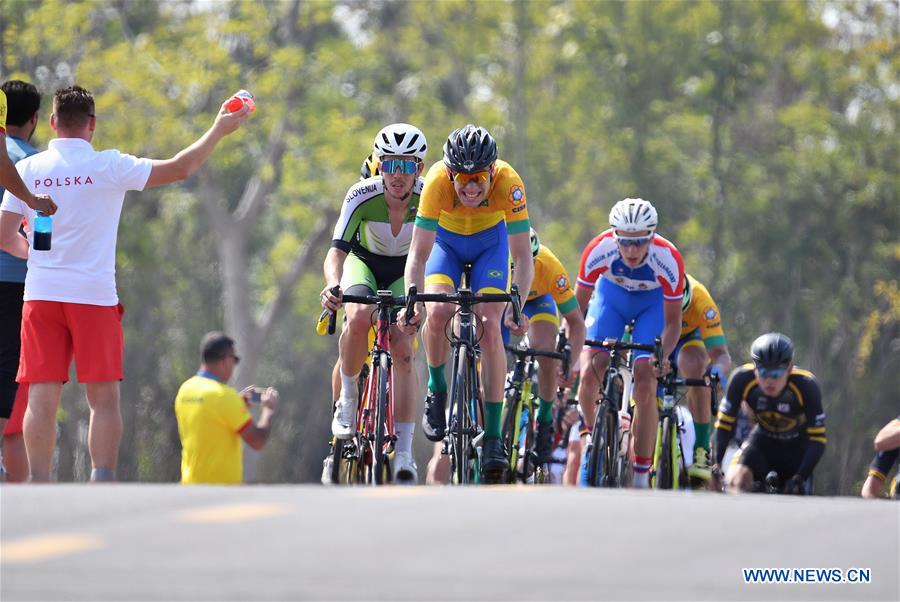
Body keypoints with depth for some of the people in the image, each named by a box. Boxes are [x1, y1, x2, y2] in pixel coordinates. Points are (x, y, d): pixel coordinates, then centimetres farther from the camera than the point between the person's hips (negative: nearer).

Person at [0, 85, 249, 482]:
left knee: (42, 399, 1)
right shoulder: (108, 166, -4)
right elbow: (180, 168, 0)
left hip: (40, 294, 2)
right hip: (94, 296, -2)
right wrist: (219, 130, 12)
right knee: (103, 398, 3)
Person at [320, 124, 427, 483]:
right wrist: (332, 285, -57)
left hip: (405, 272, 1)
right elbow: (337, 250, -36)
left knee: (402, 349, -15)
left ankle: (404, 453, -11)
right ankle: (347, 397, -10)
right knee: (359, 319, -33)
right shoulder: (362, 196, -30)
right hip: (364, 263, -1)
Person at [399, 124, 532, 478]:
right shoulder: (438, 182, -35)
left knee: (490, 327, -17)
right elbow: (419, 253, -32)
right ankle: (436, 391, 2)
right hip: (446, 240, 0)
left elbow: (522, 256, -33)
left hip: (491, 241, 0)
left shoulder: (508, 183, -35)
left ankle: (493, 436, -12)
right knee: (438, 312, -26)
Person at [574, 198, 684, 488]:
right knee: (589, 375, -17)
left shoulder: (668, 259, -35)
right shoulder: (599, 250, -34)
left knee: (645, 385, -16)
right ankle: (592, 432, 15)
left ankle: (641, 478, -7)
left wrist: (663, 355, -40)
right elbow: (577, 306, -21)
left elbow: (672, 321, -23)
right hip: (612, 293, 1)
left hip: (654, 302, -1)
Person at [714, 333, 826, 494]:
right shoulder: (742, 379, -28)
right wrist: (715, 466, -27)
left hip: (797, 446, -1)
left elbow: (817, 440, -29)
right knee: (738, 481, -26)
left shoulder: (806, 385, -32)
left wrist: (800, 478, -39)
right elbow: (724, 425, -19)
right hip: (763, 440, 1)